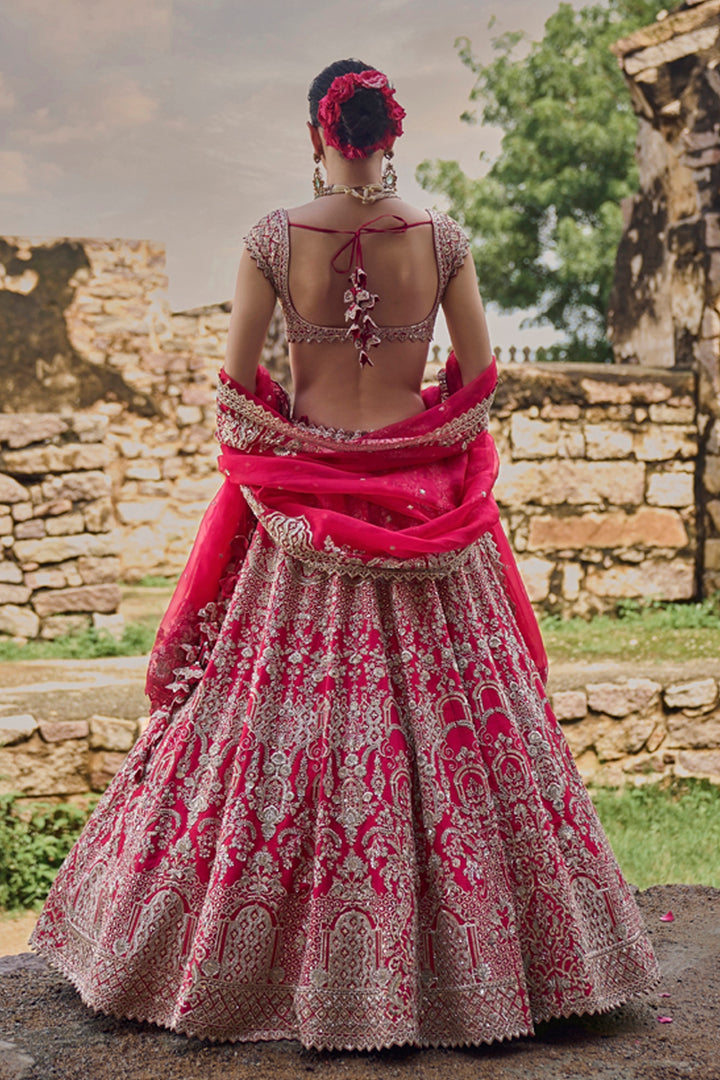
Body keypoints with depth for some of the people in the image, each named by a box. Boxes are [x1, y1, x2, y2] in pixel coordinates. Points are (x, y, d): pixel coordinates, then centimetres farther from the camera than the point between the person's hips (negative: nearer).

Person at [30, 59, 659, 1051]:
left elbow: (235, 383, -3)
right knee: (452, 713, 9)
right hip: (424, 501, 1)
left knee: (288, 717, 8)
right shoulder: (443, 237, -4)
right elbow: (479, 376, 2)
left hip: (302, 495, -1)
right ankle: (475, 960, 18)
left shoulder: (274, 238, -6)